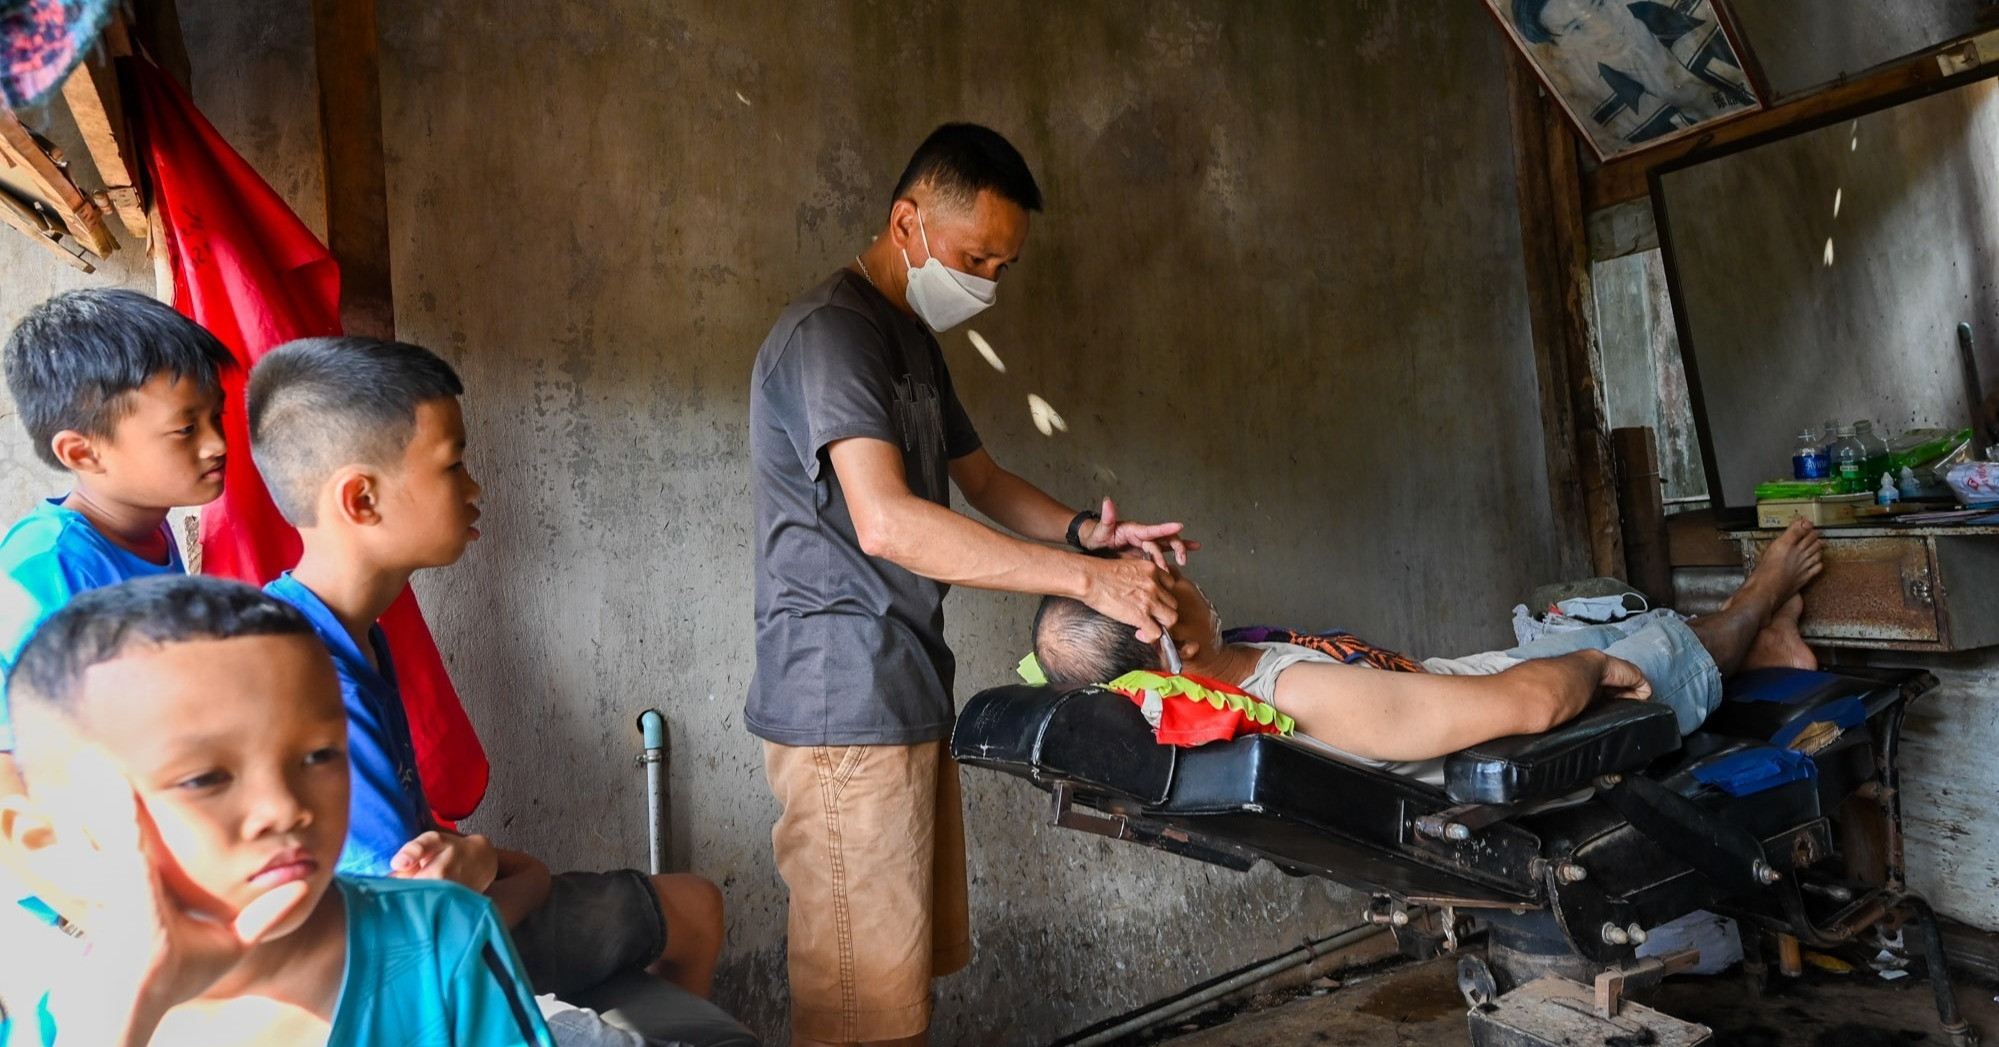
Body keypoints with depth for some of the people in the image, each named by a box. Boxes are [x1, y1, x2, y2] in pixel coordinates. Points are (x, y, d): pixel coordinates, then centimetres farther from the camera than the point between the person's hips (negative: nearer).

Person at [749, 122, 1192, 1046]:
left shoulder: (913, 337, 19)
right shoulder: (832, 330, -13)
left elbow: (981, 479, 23)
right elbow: (886, 523, -25)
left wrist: (1082, 530, 3)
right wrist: (1087, 579, -24)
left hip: (906, 693, 10)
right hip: (846, 702, -10)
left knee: (912, 967, 16)